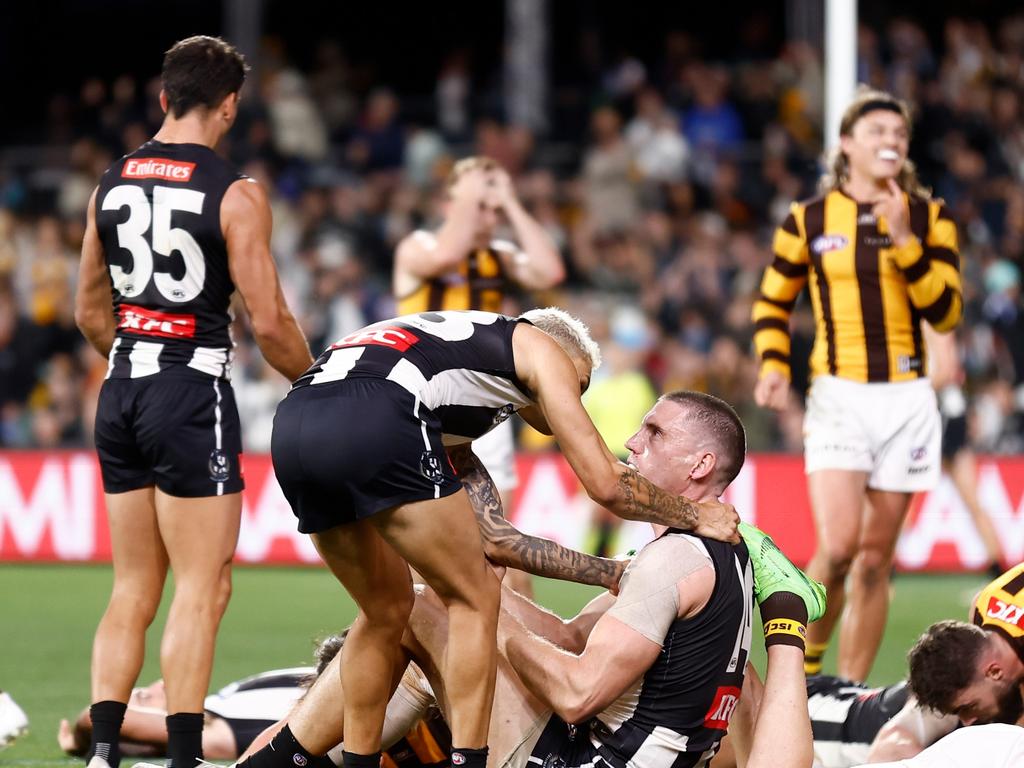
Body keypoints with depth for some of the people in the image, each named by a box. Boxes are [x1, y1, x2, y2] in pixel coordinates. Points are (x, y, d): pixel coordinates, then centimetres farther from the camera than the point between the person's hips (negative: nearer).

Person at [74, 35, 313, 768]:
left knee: (133, 589, 14)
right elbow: (268, 322, -11)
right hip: (193, 397, -6)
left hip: (122, 393, 6)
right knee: (202, 590, -2)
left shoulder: (111, 184, 8)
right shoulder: (235, 193, -10)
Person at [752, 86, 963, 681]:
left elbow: (946, 313, -5)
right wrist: (773, 367, -3)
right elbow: (772, 303, 14)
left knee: (876, 558, 3)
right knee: (838, 547, -18)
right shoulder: (809, 221, 3)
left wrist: (905, 241, -15)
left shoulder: (929, 218, 5)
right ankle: (804, 666, 6)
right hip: (838, 395, -2)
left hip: (906, 399, 2)